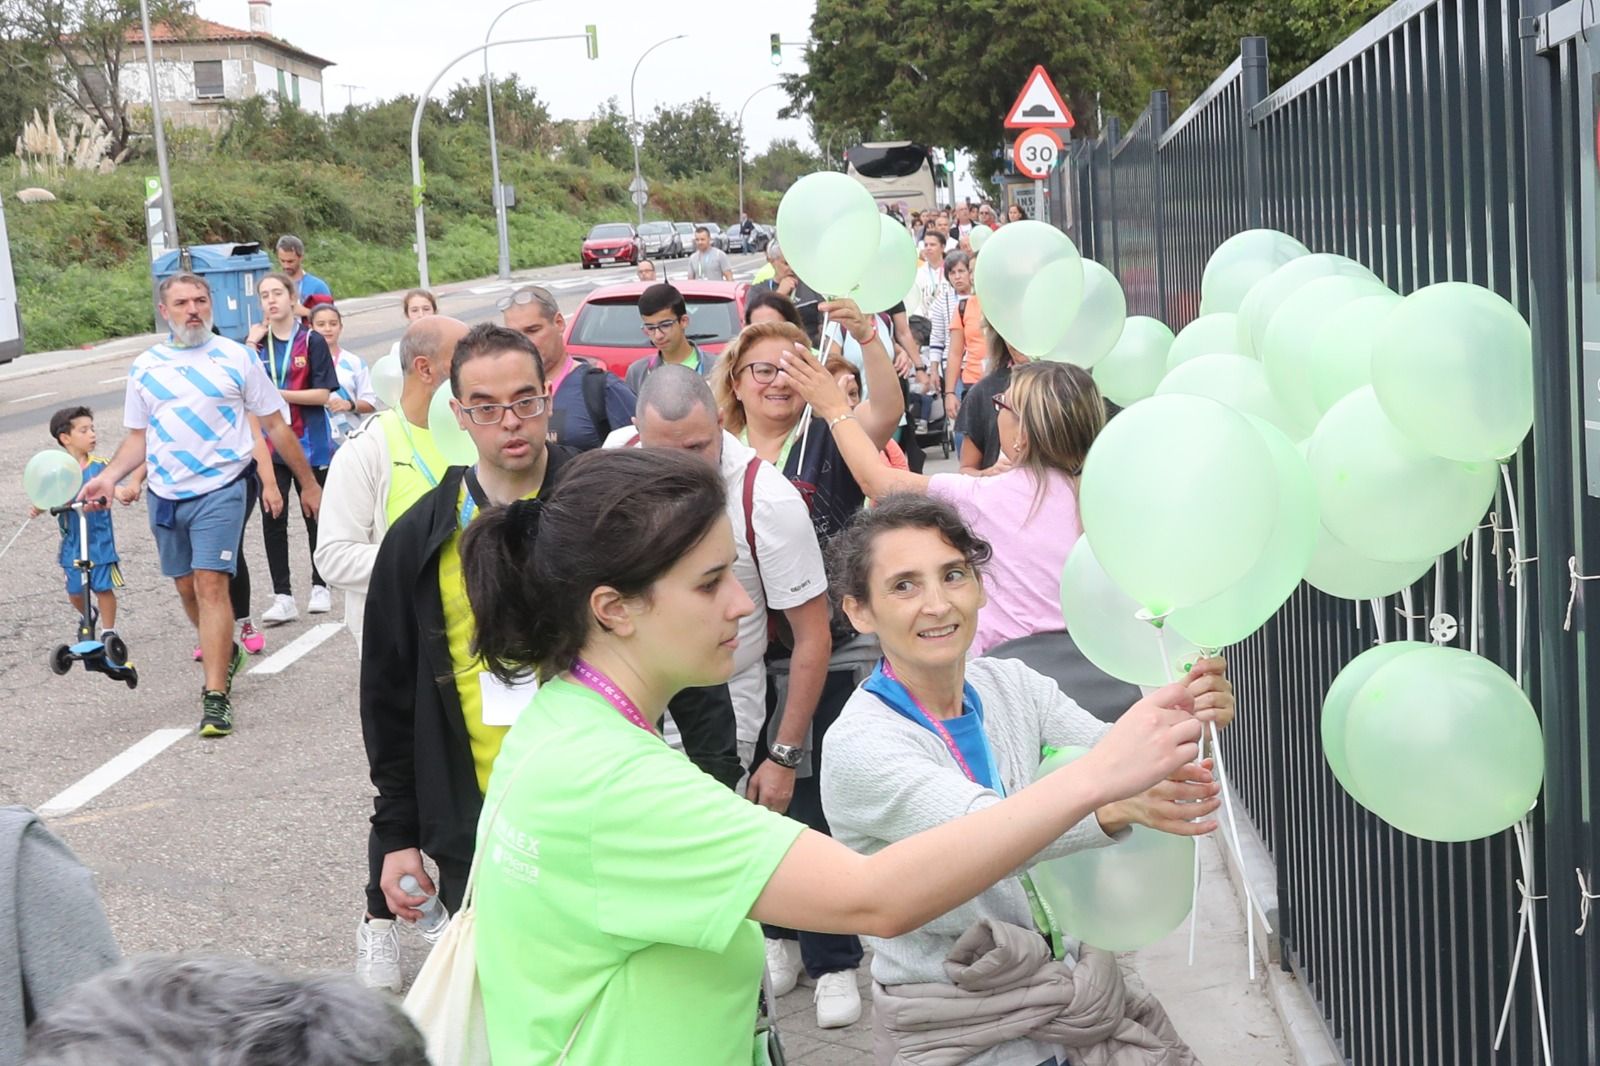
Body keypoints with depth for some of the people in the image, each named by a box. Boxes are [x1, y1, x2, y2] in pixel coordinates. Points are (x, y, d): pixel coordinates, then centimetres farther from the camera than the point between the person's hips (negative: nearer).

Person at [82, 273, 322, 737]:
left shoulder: (236, 358, 0)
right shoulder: (144, 367, 9)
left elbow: (276, 425, 4)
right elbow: (138, 437, 14)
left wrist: (308, 483, 6)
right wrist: (110, 476, -4)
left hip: (220, 490, -4)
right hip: (165, 496, 4)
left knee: (211, 583, -14)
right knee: (187, 587, 12)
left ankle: (215, 696, -15)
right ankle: (225, 654, 36)